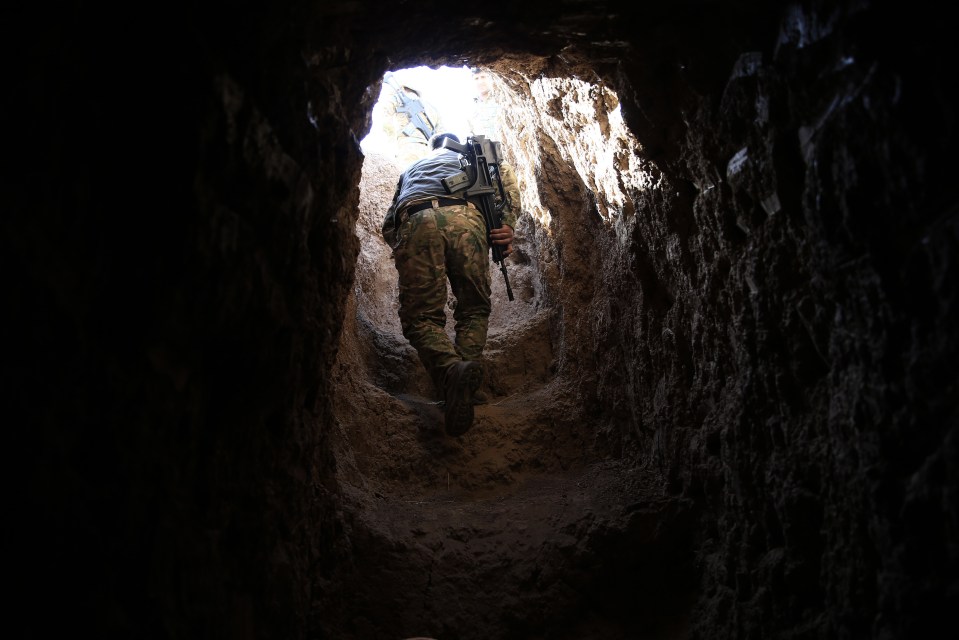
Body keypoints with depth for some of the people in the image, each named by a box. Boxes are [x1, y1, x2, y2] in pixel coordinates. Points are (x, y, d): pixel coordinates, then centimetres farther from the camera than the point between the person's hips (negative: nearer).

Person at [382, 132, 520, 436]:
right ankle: (469, 366, -15)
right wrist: (507, 226, 5)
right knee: (474, 309, 12)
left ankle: (450, 369, -31)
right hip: (465, 218, 0)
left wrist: (405, 251, 37)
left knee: (421, 316, 0)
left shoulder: (410, 169, 43)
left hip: (415, 222, 1)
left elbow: (389, 226, 32)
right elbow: (507, 184, 16)